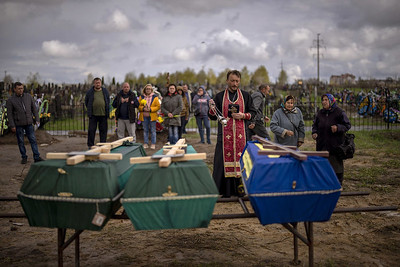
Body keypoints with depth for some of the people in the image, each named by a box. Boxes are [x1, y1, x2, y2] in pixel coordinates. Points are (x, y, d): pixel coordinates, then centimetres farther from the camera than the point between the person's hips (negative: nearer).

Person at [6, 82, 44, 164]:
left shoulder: (28, 97, 4)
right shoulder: (10, 100, -4)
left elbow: (34, 108, 9)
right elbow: (9, 114, -4)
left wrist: (37, 119, 2)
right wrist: (12, 126, -9)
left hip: (29, 123, 2)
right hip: (18, 124, -2)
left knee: (33, 140, 0)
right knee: (20, 142, 6)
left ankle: (37, 157, 2)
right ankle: (24, 157, 17)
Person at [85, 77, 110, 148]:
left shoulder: (105, 91, 9)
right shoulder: (90, 92, 3)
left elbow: (108, 100, 21)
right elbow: (86, 101, 15)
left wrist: (107, 110, 15)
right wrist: (89, 109, 11)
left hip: (103, 114, 2)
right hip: (93, 115, -2)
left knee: (103, 130, 4)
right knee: (91, 130, -2)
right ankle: (90, 145, 6)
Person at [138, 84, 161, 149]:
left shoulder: (155, 97, 1)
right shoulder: (141, 97, 9)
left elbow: (158, 106, -2)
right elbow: (138, 106, 9)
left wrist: (150, 109, -13)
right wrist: (143, 108, -11)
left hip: (152, 116, -2)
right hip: (144, 116, 2)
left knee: (153, 131, 1)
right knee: (145, 130, 8)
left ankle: (153, 144, 7)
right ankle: (145, 143, 15)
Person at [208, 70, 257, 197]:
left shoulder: (245, 96, 10)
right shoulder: (219, 96, 7)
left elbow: (253, 112, 11)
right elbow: (213, 117, 8)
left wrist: (243, 116, -8)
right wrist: (212, 109, -14)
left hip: (241, 134, 1)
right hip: (225, 135, -1)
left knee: (240, 158, 0)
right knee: (224, 159, -2)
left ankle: (239, 188, 9)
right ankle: (224, 190, 5)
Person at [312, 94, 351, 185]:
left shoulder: (339, 112, -6)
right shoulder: (320, 113, 10)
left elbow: (348, 125, -5)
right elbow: (315, 125, 20)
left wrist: (338, 127, -22)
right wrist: (314, 132, 1)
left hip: (335, 144, -5)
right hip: (322, 145, 5)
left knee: (336, 162, 2)